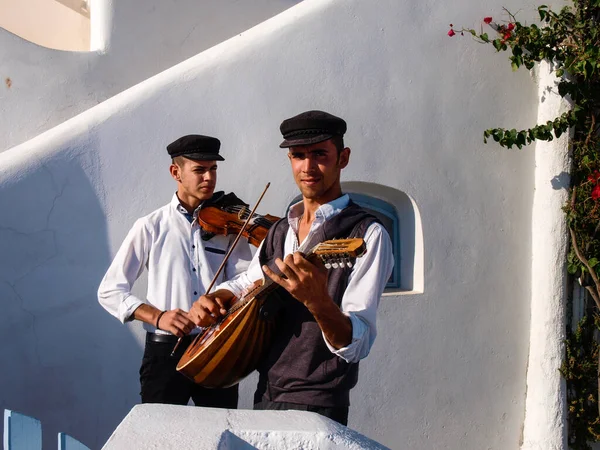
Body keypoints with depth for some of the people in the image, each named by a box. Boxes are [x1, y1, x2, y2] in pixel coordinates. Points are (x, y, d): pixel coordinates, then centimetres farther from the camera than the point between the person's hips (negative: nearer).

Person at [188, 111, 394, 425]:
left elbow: (358, 345, -22)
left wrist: (317, 301, -39)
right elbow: (246, 283, 24)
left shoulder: (367, 235, -14)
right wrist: (216, 298, 3)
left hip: (314, 408, -6)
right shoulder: (279, 232, 8)